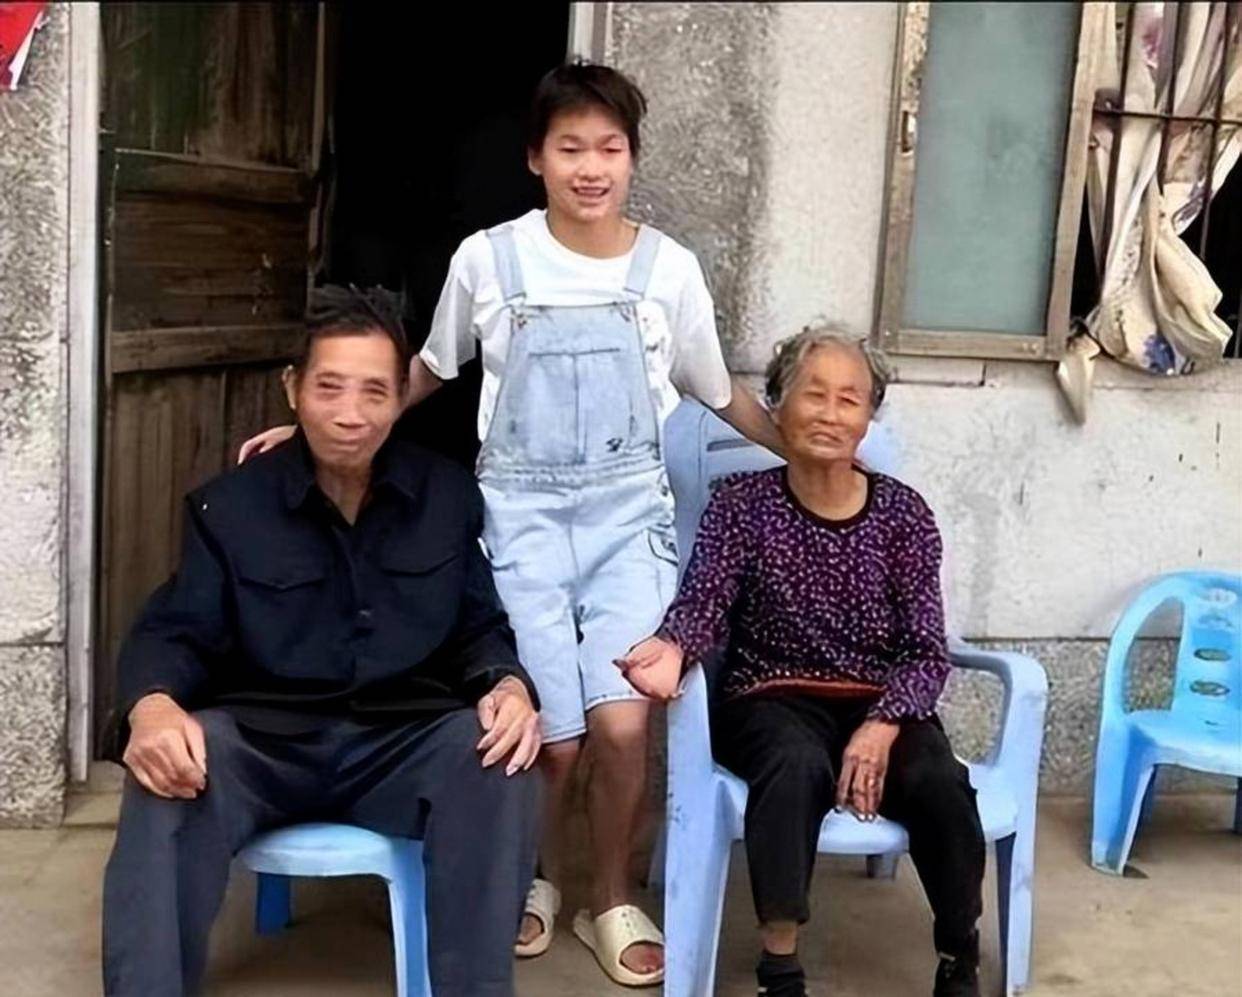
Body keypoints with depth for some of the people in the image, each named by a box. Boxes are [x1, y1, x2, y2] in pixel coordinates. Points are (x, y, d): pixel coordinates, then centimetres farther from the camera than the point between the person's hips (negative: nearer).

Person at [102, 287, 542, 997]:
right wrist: (151, 704, -25)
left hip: (405, 744, 1)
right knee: (167, 777, -33)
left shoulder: (450, 496, 9)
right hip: (264, 739, 0)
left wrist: (509, 685, -14)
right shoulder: (229, 505, 6)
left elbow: (480, 627, 11)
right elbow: (176, 633, 0)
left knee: (502, 760, -30)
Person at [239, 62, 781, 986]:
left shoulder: (669, 267, 0)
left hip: (629, 511, 1)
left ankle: (613, 901, 14)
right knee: (552, 735, -6)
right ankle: (540, 875, 28)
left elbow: (723, 396, 13)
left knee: (621, 724, -14)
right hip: (523, 511, -1)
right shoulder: (488, 259, -3)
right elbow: (430, 370, 13)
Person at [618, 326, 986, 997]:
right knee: (798, 763, -36)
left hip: (880, 705, 2)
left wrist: (884, 725, -21)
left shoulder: (902, 513, 3)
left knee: (940, 782, -28)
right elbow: (703, 602, -12)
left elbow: (926, 649, -2)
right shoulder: (743, 503, 1)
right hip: (771, 702, -2)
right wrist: (672, 648, -37)